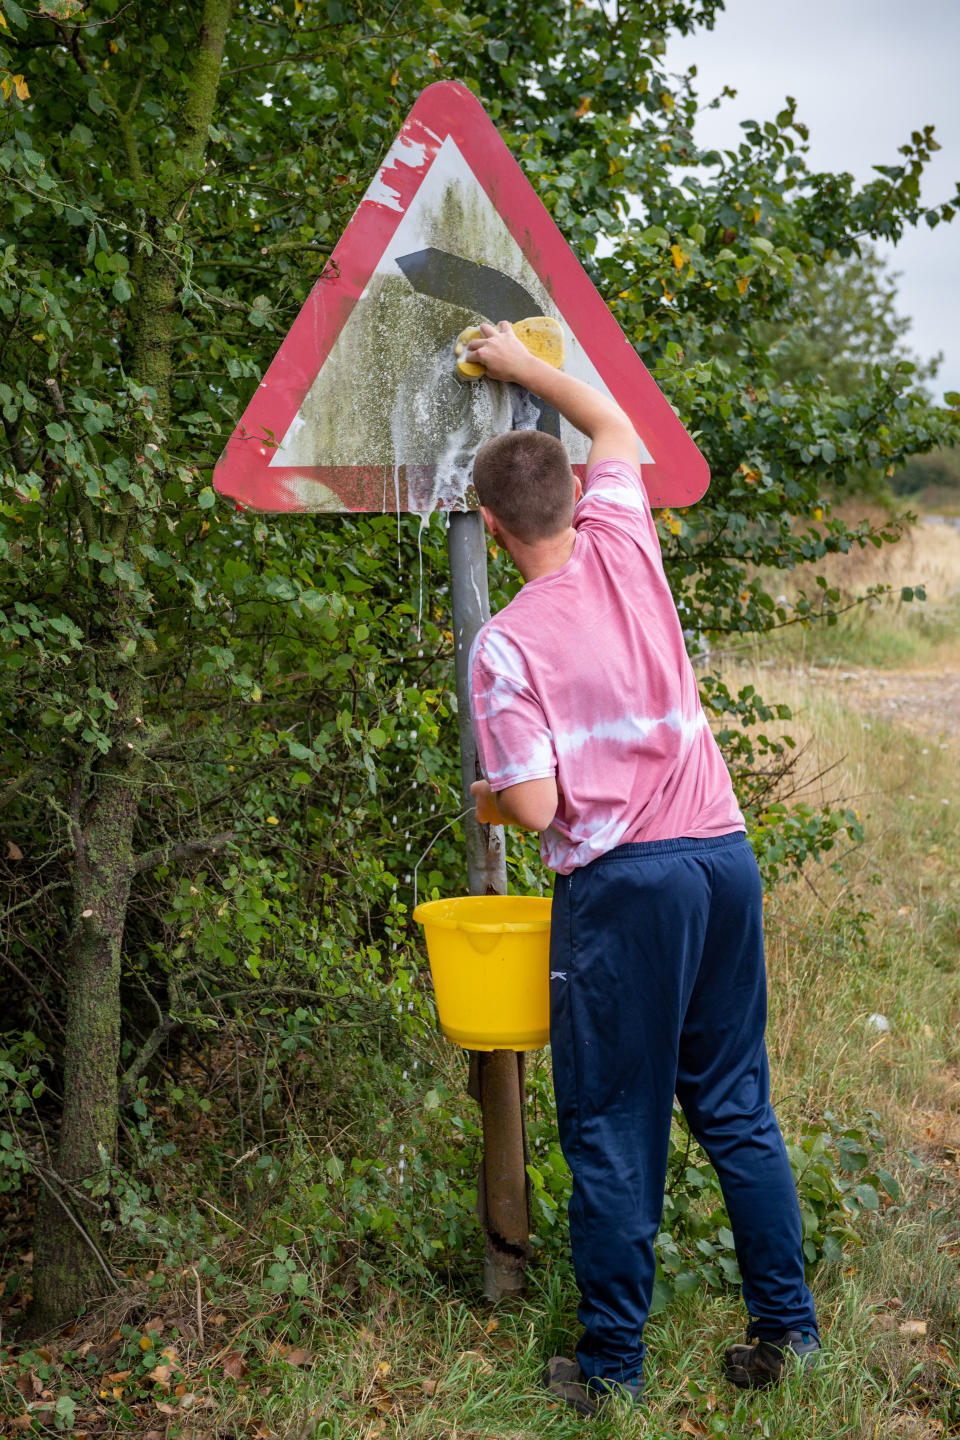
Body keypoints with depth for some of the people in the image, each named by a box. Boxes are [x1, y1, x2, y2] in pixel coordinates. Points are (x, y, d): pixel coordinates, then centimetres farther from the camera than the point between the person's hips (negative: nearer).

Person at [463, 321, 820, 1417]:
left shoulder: (504, 644, -11)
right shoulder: (624, 547, 3)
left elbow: (535, 806, -14)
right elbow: (616, 430, 23)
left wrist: (487, 802, 8)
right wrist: (525, 365, 32)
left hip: (620, 883, -5)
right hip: (723, 855, 6)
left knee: (614, 1130, 6)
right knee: (737, 1106, 15)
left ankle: (610, 1364, 17)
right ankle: (785, 1325, 23)